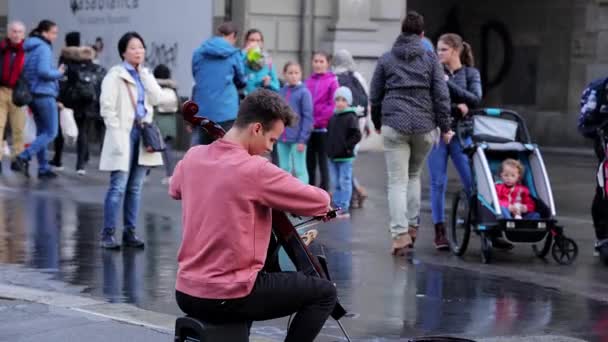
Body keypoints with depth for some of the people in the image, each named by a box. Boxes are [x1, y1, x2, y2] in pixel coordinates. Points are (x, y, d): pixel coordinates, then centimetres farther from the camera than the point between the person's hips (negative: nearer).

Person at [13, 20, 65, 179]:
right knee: (51, 132, -4)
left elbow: (24, 71, 13)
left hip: (32, 94, 9)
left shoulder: (30, 48, 14)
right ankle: (23, 157, -15)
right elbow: (43, 71, -25)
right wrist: (58, 73, -8)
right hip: (45, 94, -9)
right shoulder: (44, 48, -13)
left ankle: (43, 168, 15)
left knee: (42, 132, 13)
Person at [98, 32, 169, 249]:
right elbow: (107, 107, -8)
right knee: (118, 186, -10)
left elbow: (158, 99, 0)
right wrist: (117, 132, -15)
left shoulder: (145, 75, 16)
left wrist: (144, 73, -1)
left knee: (135, 187, 7)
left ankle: (130, 231, 12)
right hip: (124, 133, -6)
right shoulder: (115, 75, -3)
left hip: (143, 132, 6)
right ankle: (108, 233, -7)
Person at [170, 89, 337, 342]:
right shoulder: (256, 169, -18)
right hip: (228, 298, -8)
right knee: (324, 293, 7)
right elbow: (320, 202, -9)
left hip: (186, 294, 8)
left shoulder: (192, 157, 2)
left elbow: (175, 190, 27)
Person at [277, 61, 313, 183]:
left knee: (299, 170, 1)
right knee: (284, 169, 12)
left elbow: (308, 117, -10)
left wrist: (303, 139, -15)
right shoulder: (281, 92, 8)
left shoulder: (304, 92, -7)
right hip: (282, 139, 5)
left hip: (297, 139, -5)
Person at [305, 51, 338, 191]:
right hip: (309, 128, 4)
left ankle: (324, 191, 5)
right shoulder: (308, 81, 9)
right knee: (310, 161, 9)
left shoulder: (332, 81, -4)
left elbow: (333, 105, -8)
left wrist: (317, 122, -11)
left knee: (323, 161, 0)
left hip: (323, 128, -4)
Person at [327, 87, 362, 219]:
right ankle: (336, 206, 19)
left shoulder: (351, 117, -10)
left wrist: (346, 146, -14)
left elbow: (356, 136, -15)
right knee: (335, 183, 12)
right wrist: (329, 148, 11)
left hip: (345, 157, -7)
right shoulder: (333, 118, 12)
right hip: (332, 156, 7)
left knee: (345, 182, -3)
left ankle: (344, 208, 0)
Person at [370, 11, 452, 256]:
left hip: (394, 125, -1)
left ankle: (400, 234, -15)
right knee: (414, 175, 21)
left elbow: (375, 96, 10)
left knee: (397, 182, -2)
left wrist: (377, 123, 25)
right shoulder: (430, 58, 5)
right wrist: (445, 127, 5)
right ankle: (412, 226, 18)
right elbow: (441, 95, 0)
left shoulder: (386, 59, 6)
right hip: (424, 126, 1)